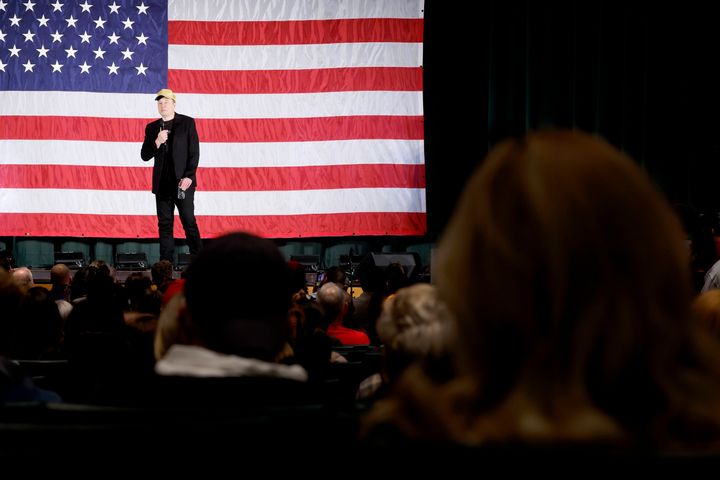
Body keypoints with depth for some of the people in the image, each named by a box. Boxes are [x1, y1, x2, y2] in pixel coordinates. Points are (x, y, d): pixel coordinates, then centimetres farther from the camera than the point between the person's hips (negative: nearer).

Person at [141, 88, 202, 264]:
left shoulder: (187, 123, 2)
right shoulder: (152, 128, 13)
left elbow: (194, 152, -2)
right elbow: (145, 156, 8)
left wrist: (189, 177, -11)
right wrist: (157, 142, -10)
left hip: (182, 182, -3)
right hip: (162, 183, 4)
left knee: (189, 222, -5)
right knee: (164, 224, 2)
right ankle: (166, 262, 4)